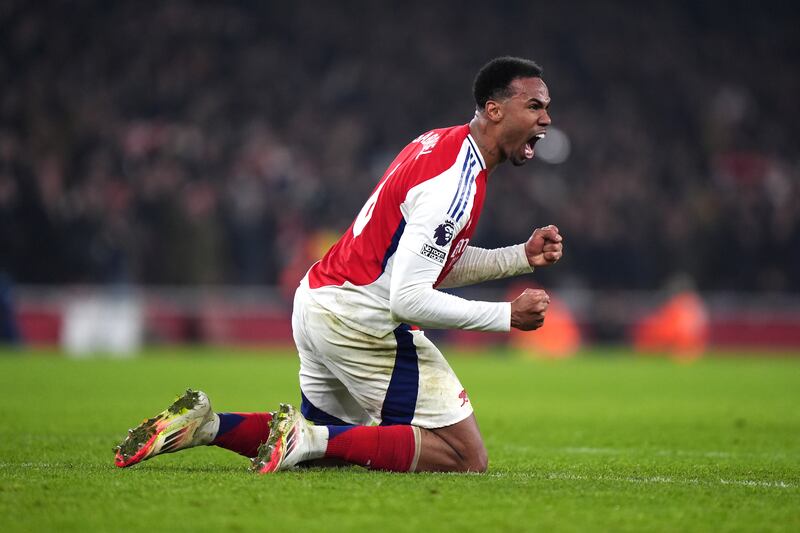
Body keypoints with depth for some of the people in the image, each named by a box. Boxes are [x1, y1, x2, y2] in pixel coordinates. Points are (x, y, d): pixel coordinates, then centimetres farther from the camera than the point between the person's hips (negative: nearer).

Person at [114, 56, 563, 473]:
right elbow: (409, 298, -23)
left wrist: (522, 257, 9)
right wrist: (508, 315, -16)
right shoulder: (455, 183, -19)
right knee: (467, 459, -7)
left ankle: (205, 424, 7)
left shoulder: (440, 143, 11)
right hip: (362, 322, -10)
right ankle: (311, 437, -16)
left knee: (324, 444, 27)